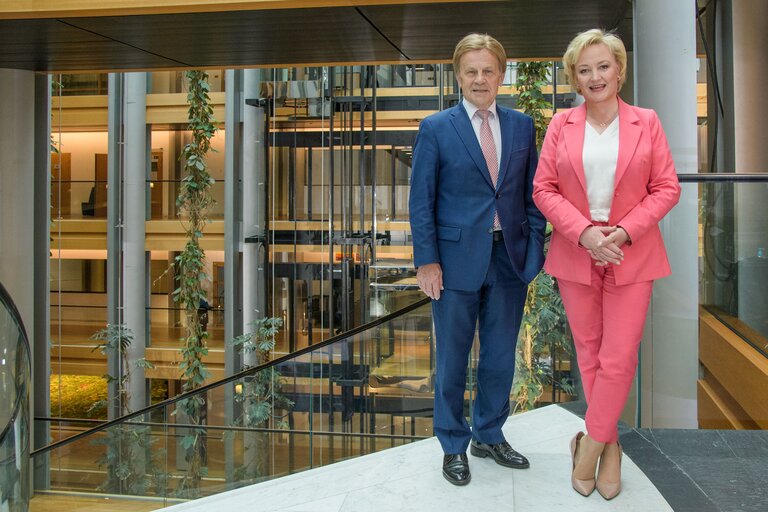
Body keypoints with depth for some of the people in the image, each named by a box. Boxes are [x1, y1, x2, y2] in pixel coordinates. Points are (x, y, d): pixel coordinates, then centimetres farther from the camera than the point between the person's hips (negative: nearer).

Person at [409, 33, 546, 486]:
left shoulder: (522, 126, 7)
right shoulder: (436, 129, -2)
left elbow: (532, 194, 9)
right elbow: (421, 201, -4)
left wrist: (534, 248, 0)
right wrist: (427, 260, -10)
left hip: (510, 259, 3)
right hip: (457, 259, -3)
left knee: (501, 357, 14)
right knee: (453, 359, 9)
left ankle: (490, 436, 35)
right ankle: (454, 445, 28)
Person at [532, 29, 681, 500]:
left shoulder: (646, 122, 0)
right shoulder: (561, 125, 2)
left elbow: (667, 188, -1)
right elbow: (544, 189, -1)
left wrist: (625, 231, -15)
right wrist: (584, 232, -15)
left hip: (632, 257, -1)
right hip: (576, 253, 2)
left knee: (619, 358, -4)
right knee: (589, 354, 9)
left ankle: (591, 443, 15)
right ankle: (610, 446, 26)